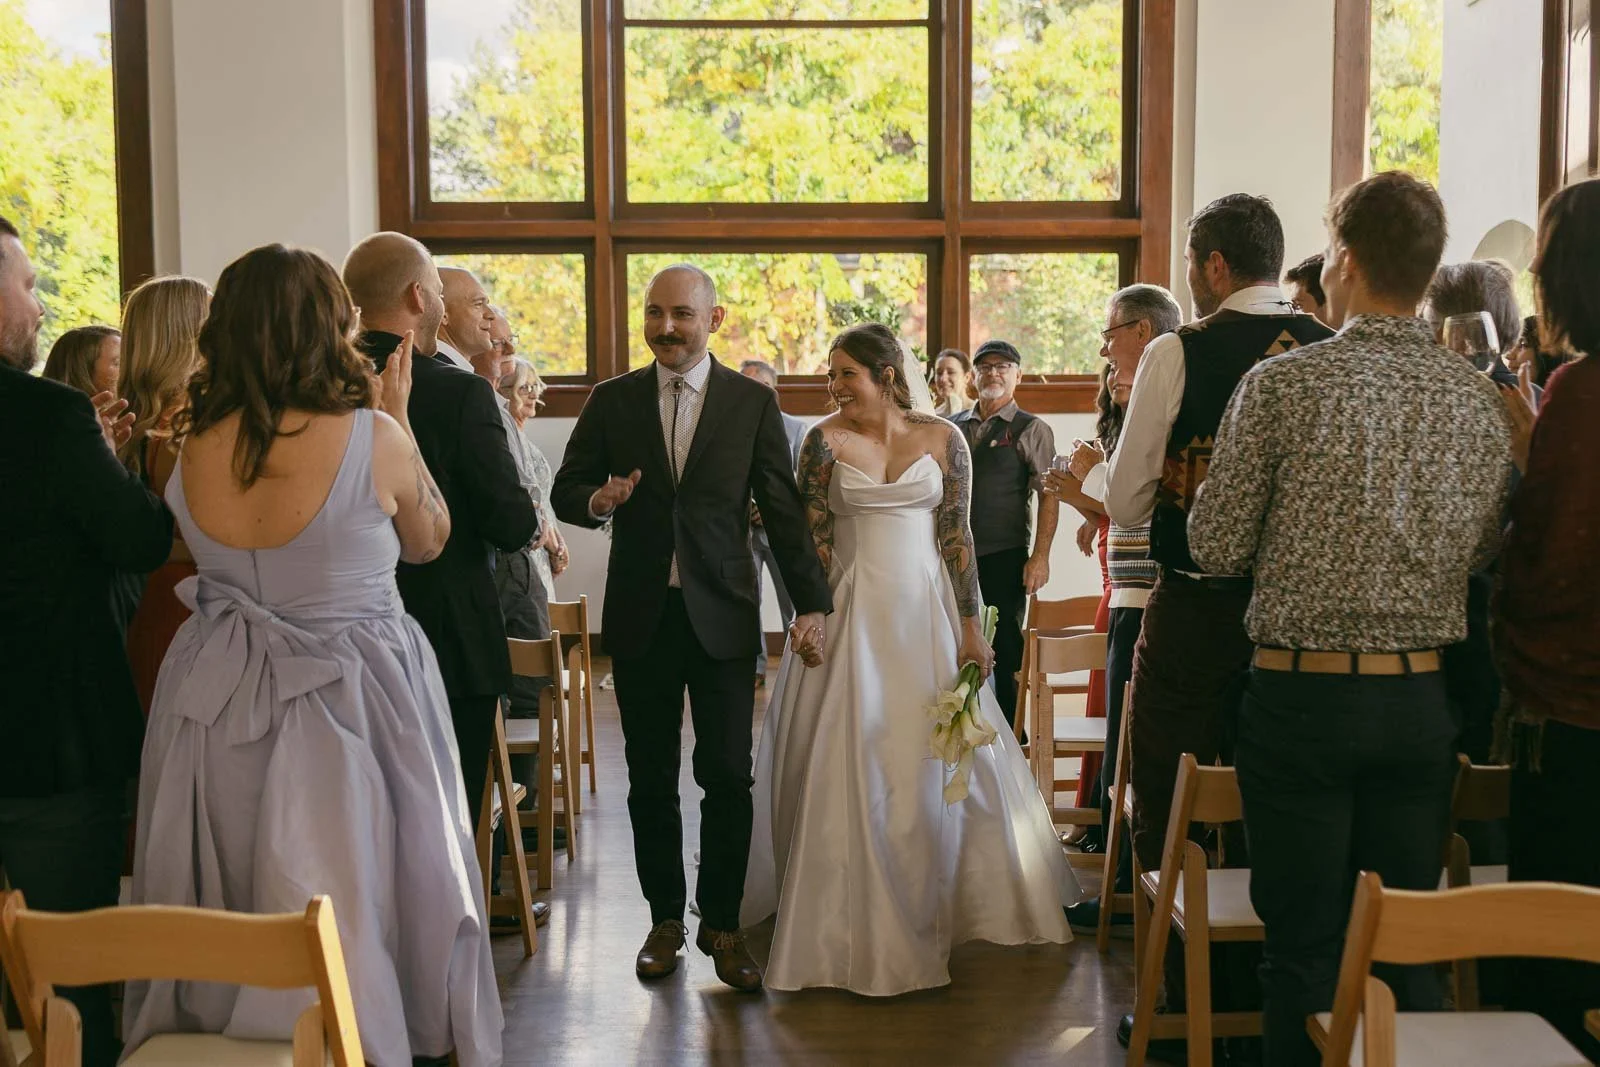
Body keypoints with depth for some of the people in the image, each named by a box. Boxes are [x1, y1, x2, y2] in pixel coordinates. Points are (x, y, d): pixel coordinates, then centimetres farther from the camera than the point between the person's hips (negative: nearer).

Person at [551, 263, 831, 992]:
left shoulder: (753, 402, 3)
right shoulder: (612, 401, 5)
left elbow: (782, 508, 3)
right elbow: (565, 491, 6)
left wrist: (811, 601, -2)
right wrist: (598, 500, -18)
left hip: (722, 616, -1)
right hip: (640, 617, 1)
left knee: (727, 775, -1)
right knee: (651, 779, 8)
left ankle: (722, 923, 14)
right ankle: (665, 919, 22)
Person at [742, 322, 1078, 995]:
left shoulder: (941, 439, 1)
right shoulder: (826, 440, -2)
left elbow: (957, 535, 1)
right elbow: (811, 538, -2)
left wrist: (971, 628, -3)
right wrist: (814, 623, -11)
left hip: (927, 614, 2)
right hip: (851, 614, -1)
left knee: (941, 760, 8)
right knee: (850, 764, -1)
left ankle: (937, 901, 28)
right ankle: (855, 918, 14)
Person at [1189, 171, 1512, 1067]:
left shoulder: (1282, 384, -12)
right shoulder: (1481, 399, 1)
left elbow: (1218, 547, -7)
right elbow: (1485, 548, 10)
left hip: (1303, 695, -4)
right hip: (1423, 700, 4)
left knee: (1306, 948, 5)